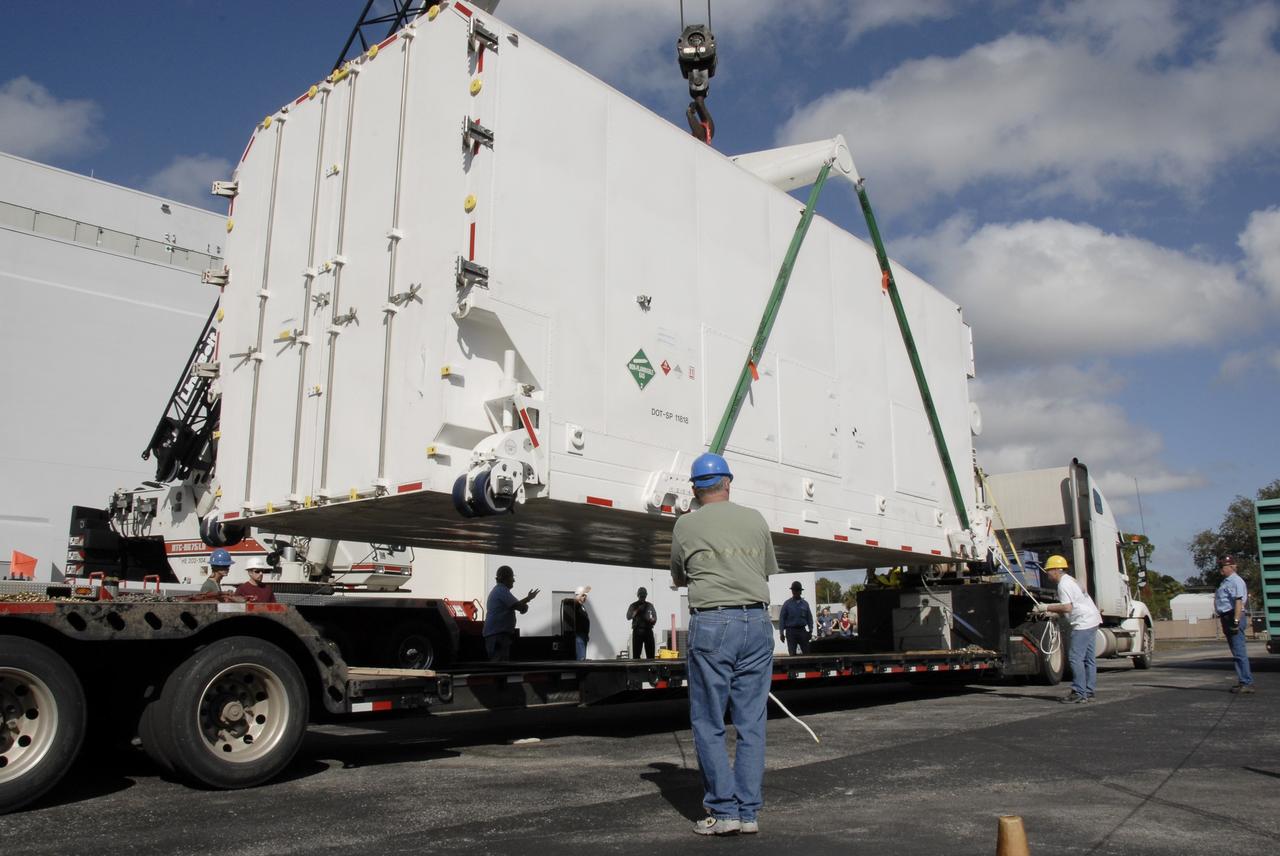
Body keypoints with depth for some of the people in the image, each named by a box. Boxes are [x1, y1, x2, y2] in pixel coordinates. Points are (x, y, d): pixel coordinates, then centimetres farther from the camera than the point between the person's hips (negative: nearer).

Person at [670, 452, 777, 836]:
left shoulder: (686, 525, 4)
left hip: (711, 623, -3)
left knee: (708, 722, 5)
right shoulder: (756, 519, 9)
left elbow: (678, 578, 18)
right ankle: (749, 811, 12)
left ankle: (723, 810, 3)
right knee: (751, 721, 8)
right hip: (757, 622, 3)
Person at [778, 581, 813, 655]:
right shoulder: (787, 604, 2)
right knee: (792, 653, -1)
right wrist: (781, 633, -4)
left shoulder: (805, 603, 9)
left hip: (802, 631, 2)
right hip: (791, 631, -2)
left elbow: (809, 618, 11)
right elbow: (781, 619, 1)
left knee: (806, 652, 2)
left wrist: (810, 630, 2)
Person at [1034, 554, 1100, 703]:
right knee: (1089, 659, 11)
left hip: (1083, 622, -11)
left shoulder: (1063, 584, -12)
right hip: (1092, 620, 11)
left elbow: (1067, 608, -21)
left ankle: (1078, 693, -9)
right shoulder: (1069, 579, 20)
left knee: (1076, 658, -9)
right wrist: (1053, 613, 14)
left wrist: (1047, 607, -12)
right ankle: (1088, 692, 15)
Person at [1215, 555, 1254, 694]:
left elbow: (1238, 601, -20)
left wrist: (1236, 621, -26)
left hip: (1234, 617, -10)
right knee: (1236, 652, 13)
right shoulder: (1225, 581, 20)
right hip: (1227, 618, 10)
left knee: (1239, 652, -10)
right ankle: (1242, 681, 18)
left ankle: (1247, 683, -9)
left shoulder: (1236, 581, -11)